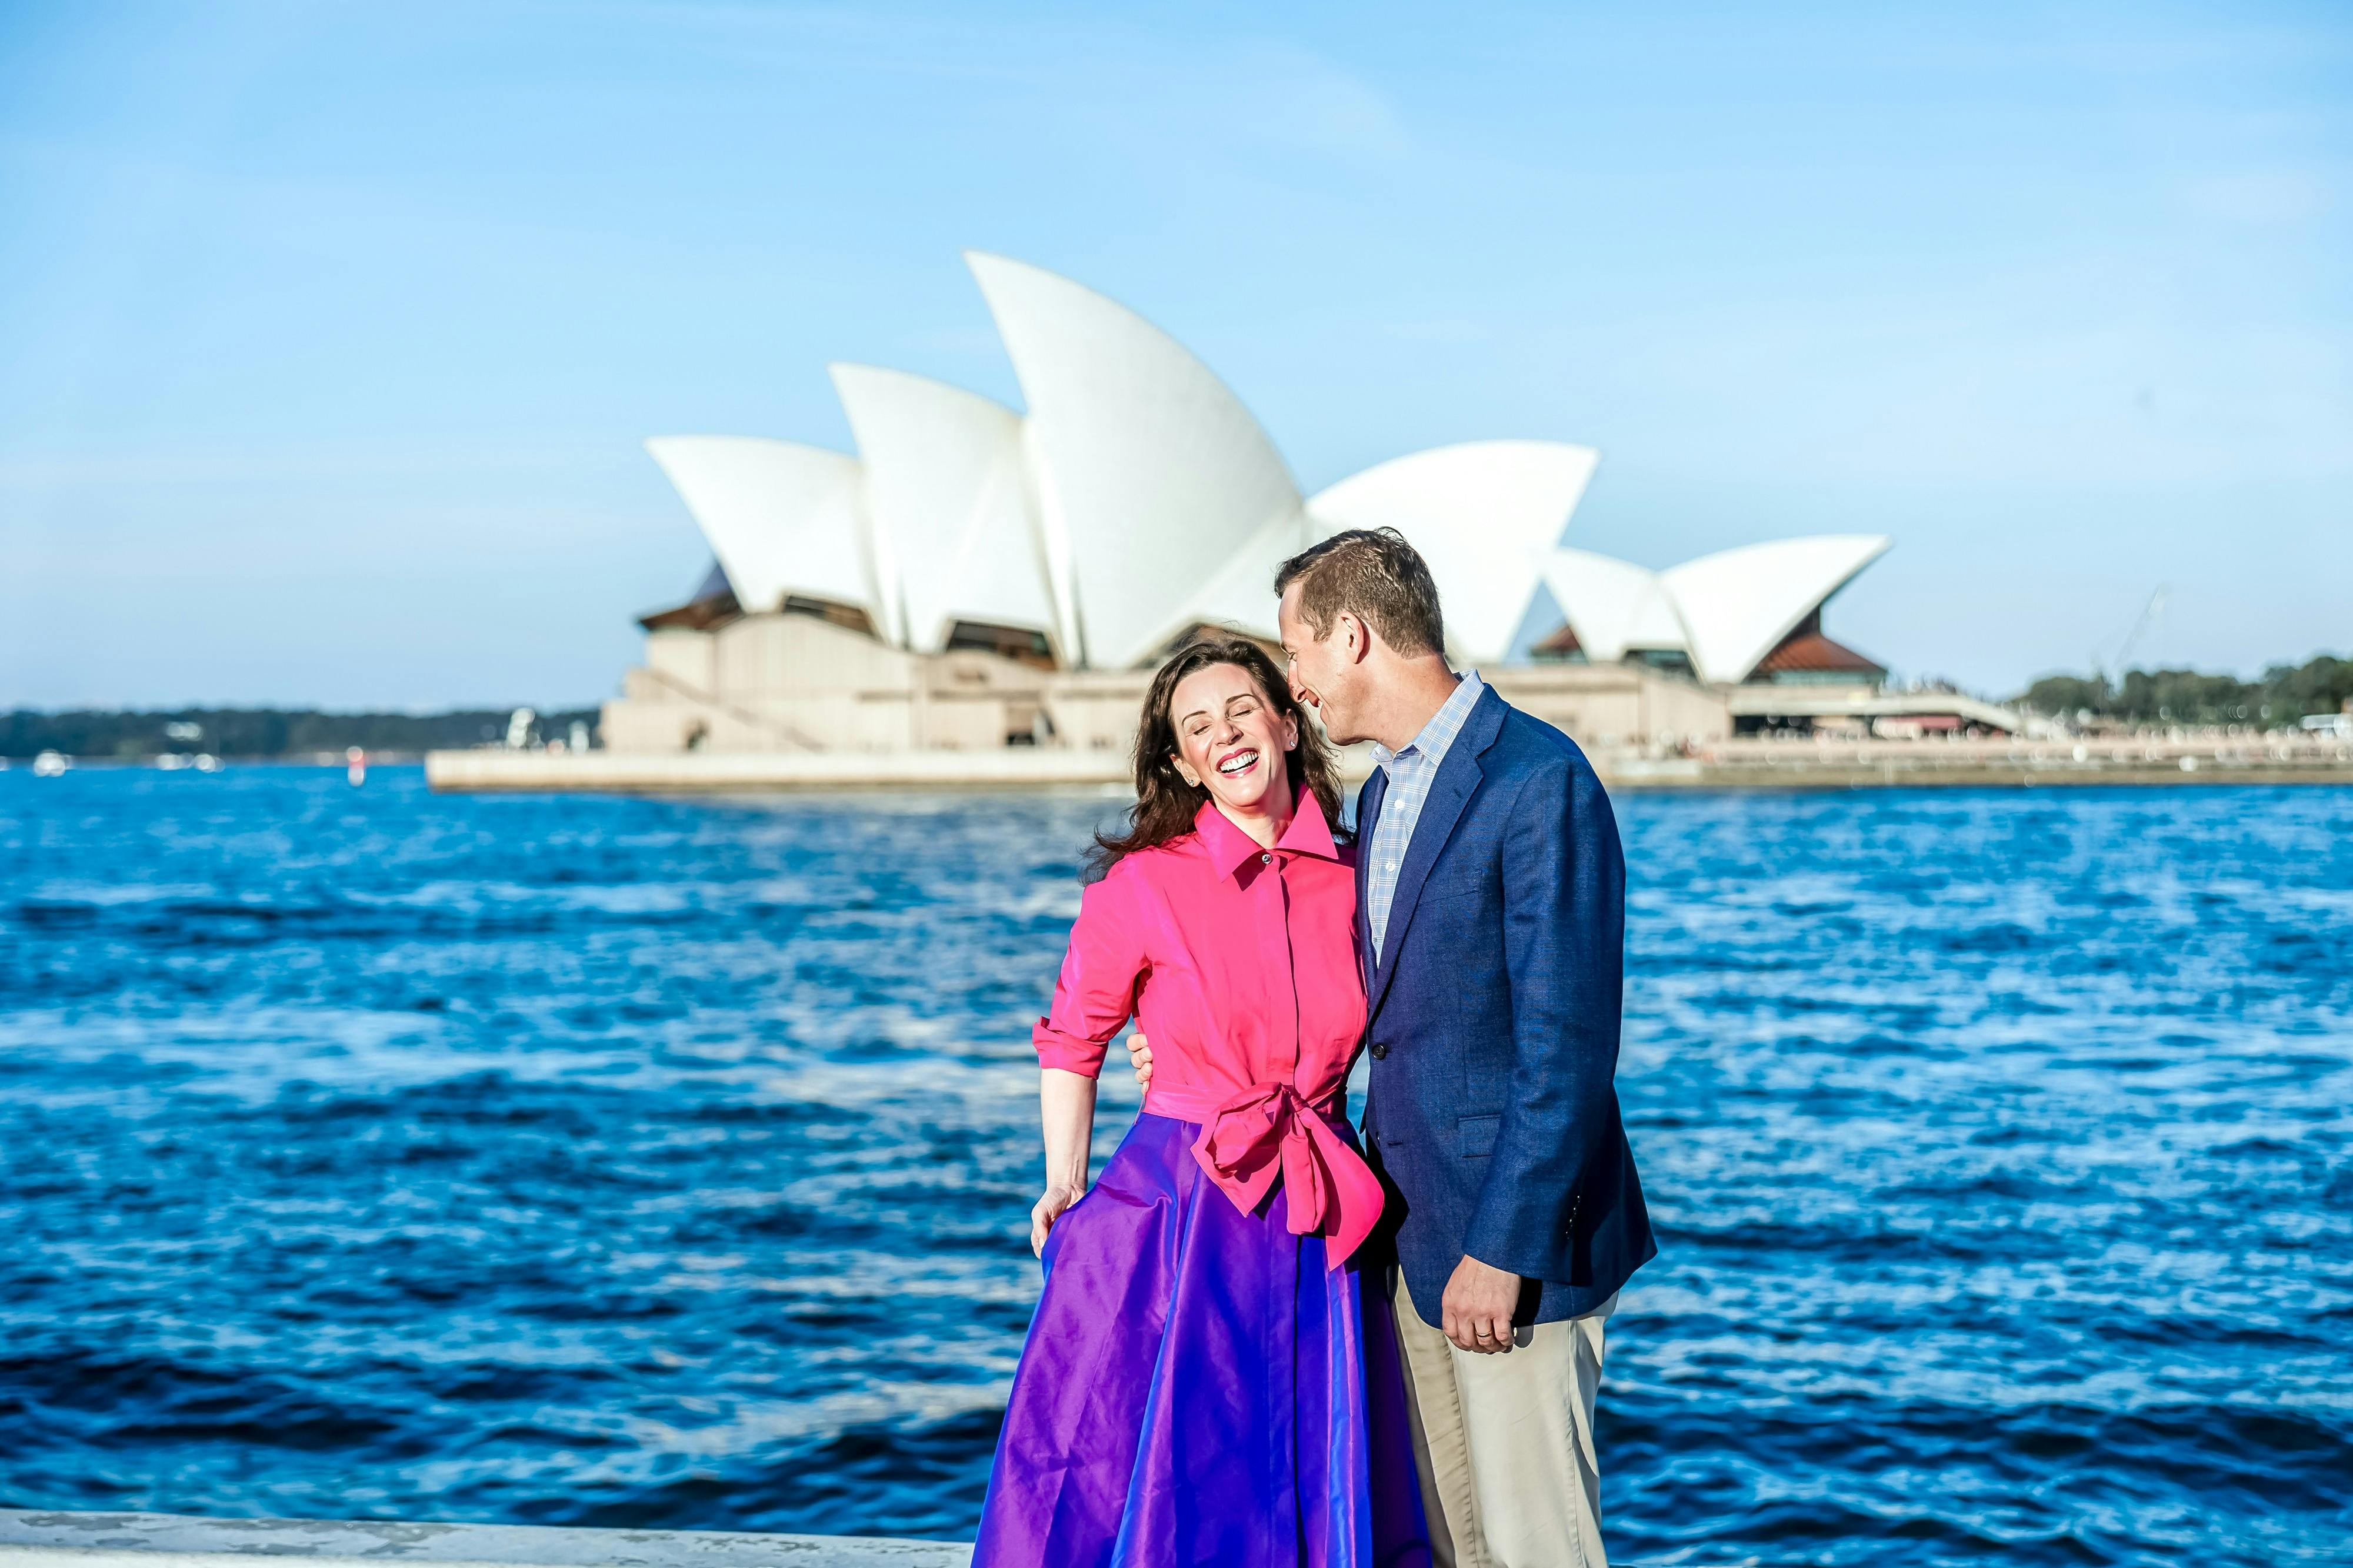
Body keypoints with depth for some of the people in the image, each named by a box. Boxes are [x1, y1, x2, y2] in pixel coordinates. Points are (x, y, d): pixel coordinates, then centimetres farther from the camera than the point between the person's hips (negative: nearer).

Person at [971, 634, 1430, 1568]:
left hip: (1320, 1225, 3)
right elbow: (1071, 1041, 6)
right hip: (1180, 1207, -3)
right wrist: (1064, 1186, -1)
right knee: (1151, 1483, 2)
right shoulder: (1142, 885, -6)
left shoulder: (1357, 880, 2)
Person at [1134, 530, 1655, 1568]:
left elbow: (1567, 1043, -19)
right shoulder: (1383, 791, 14)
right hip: (1412, 1227, 9)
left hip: (1513, 1231, -9)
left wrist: (1503, 1248, -20)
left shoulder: (1541, 781, -16)